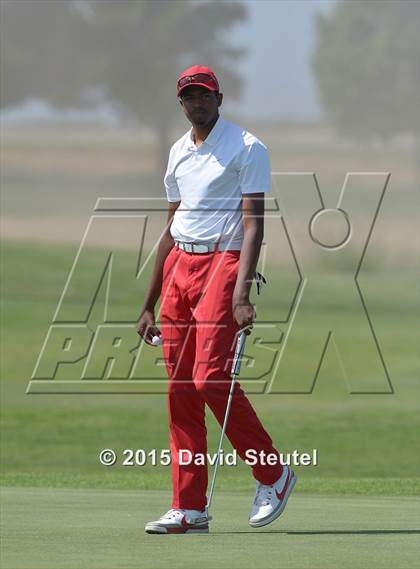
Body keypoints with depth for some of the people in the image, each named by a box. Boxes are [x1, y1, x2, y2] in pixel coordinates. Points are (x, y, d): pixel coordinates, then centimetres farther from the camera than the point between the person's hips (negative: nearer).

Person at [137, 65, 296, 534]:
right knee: (179, 387, 2)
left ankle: (273, 474, 3)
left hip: (223, 262, -7)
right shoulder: (178, 153, 17)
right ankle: (189, 509, 3)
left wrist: (241, 293, -23)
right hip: (179, 266, 7)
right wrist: (149, 305, 20)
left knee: (211, 377, -17)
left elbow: (254, 224, -12)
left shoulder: (246, 148, -4)